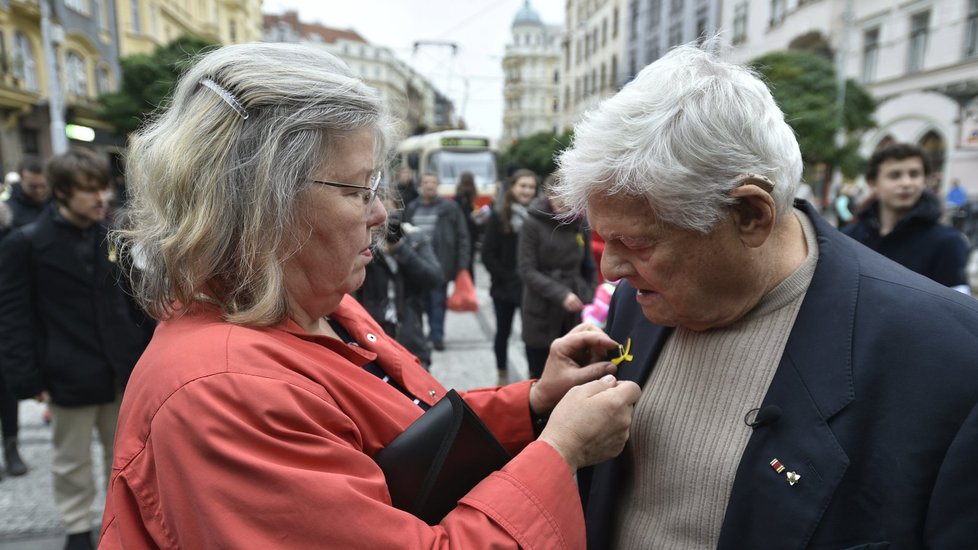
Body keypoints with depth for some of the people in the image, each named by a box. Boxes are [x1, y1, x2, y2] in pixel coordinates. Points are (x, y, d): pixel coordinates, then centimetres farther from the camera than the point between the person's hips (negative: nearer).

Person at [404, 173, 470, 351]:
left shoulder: (449, 208, 0)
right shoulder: (411, 209, 10)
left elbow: (462, 236, -2)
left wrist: (462, 264, -8)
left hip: (440, 263, -4)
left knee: (438, 301, 0)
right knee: (421, 302, 10)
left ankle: (437, 336, 9)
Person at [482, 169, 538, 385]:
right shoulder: (498, 216, -2)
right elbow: (488, 254, -4)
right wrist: (507, 278, -9)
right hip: (504, 287, 1)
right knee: (503, 332, 13)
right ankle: (502, 375, 30)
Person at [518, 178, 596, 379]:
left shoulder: (579, 223, 4)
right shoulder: (533, 223, -7)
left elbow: (588, 268, 14)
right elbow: (526, 270, -11)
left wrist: (588, 299, 4)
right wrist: (560, 294, -20)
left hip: (573, 315, 3)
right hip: (541, 315, -3)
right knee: (540, 377, 6)